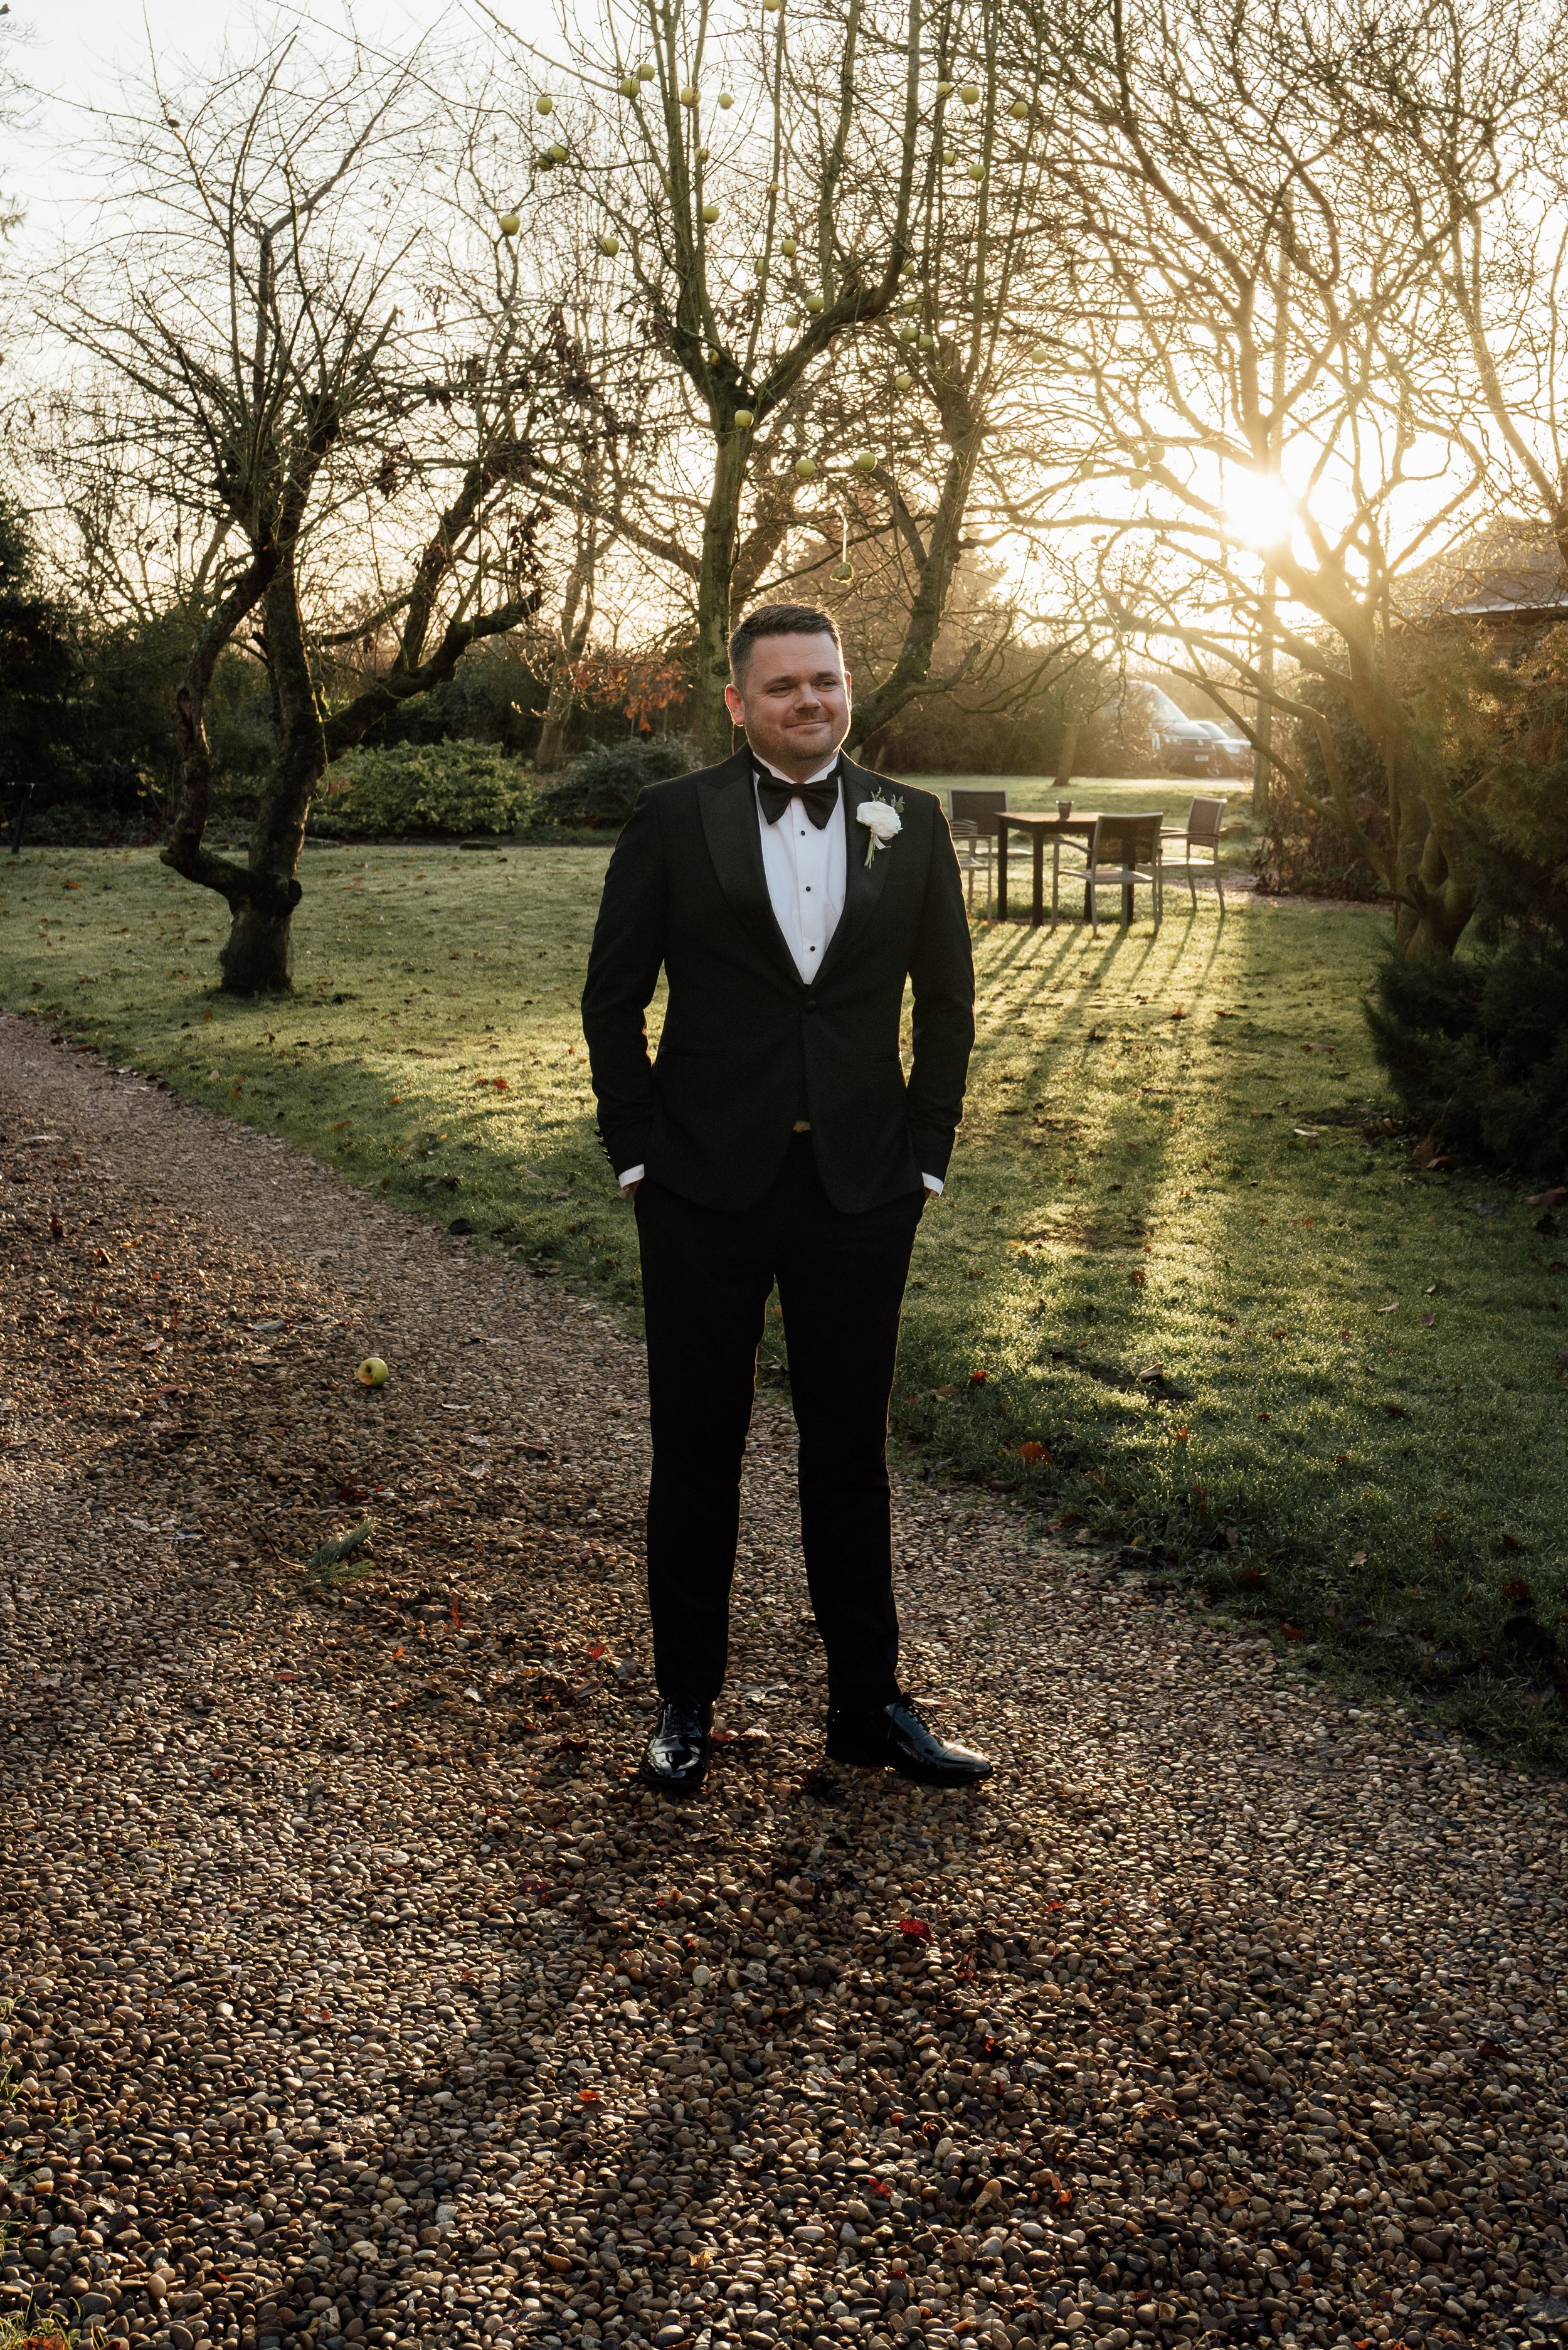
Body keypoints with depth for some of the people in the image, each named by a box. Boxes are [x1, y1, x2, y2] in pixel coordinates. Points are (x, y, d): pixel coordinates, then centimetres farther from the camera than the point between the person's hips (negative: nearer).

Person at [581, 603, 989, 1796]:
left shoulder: (911, 823, 5)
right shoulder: (675, 818, 0)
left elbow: (947, 999, 10)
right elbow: (614, 996, 1)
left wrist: (925, 1152, 3)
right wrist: (639, 1150, -4)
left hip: (860, 1191, 2)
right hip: (707, 1186, -1)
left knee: (851, 1453, 11)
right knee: (697, 1453, 9)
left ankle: (868, 1702, 25)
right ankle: (687, 1702, 25)